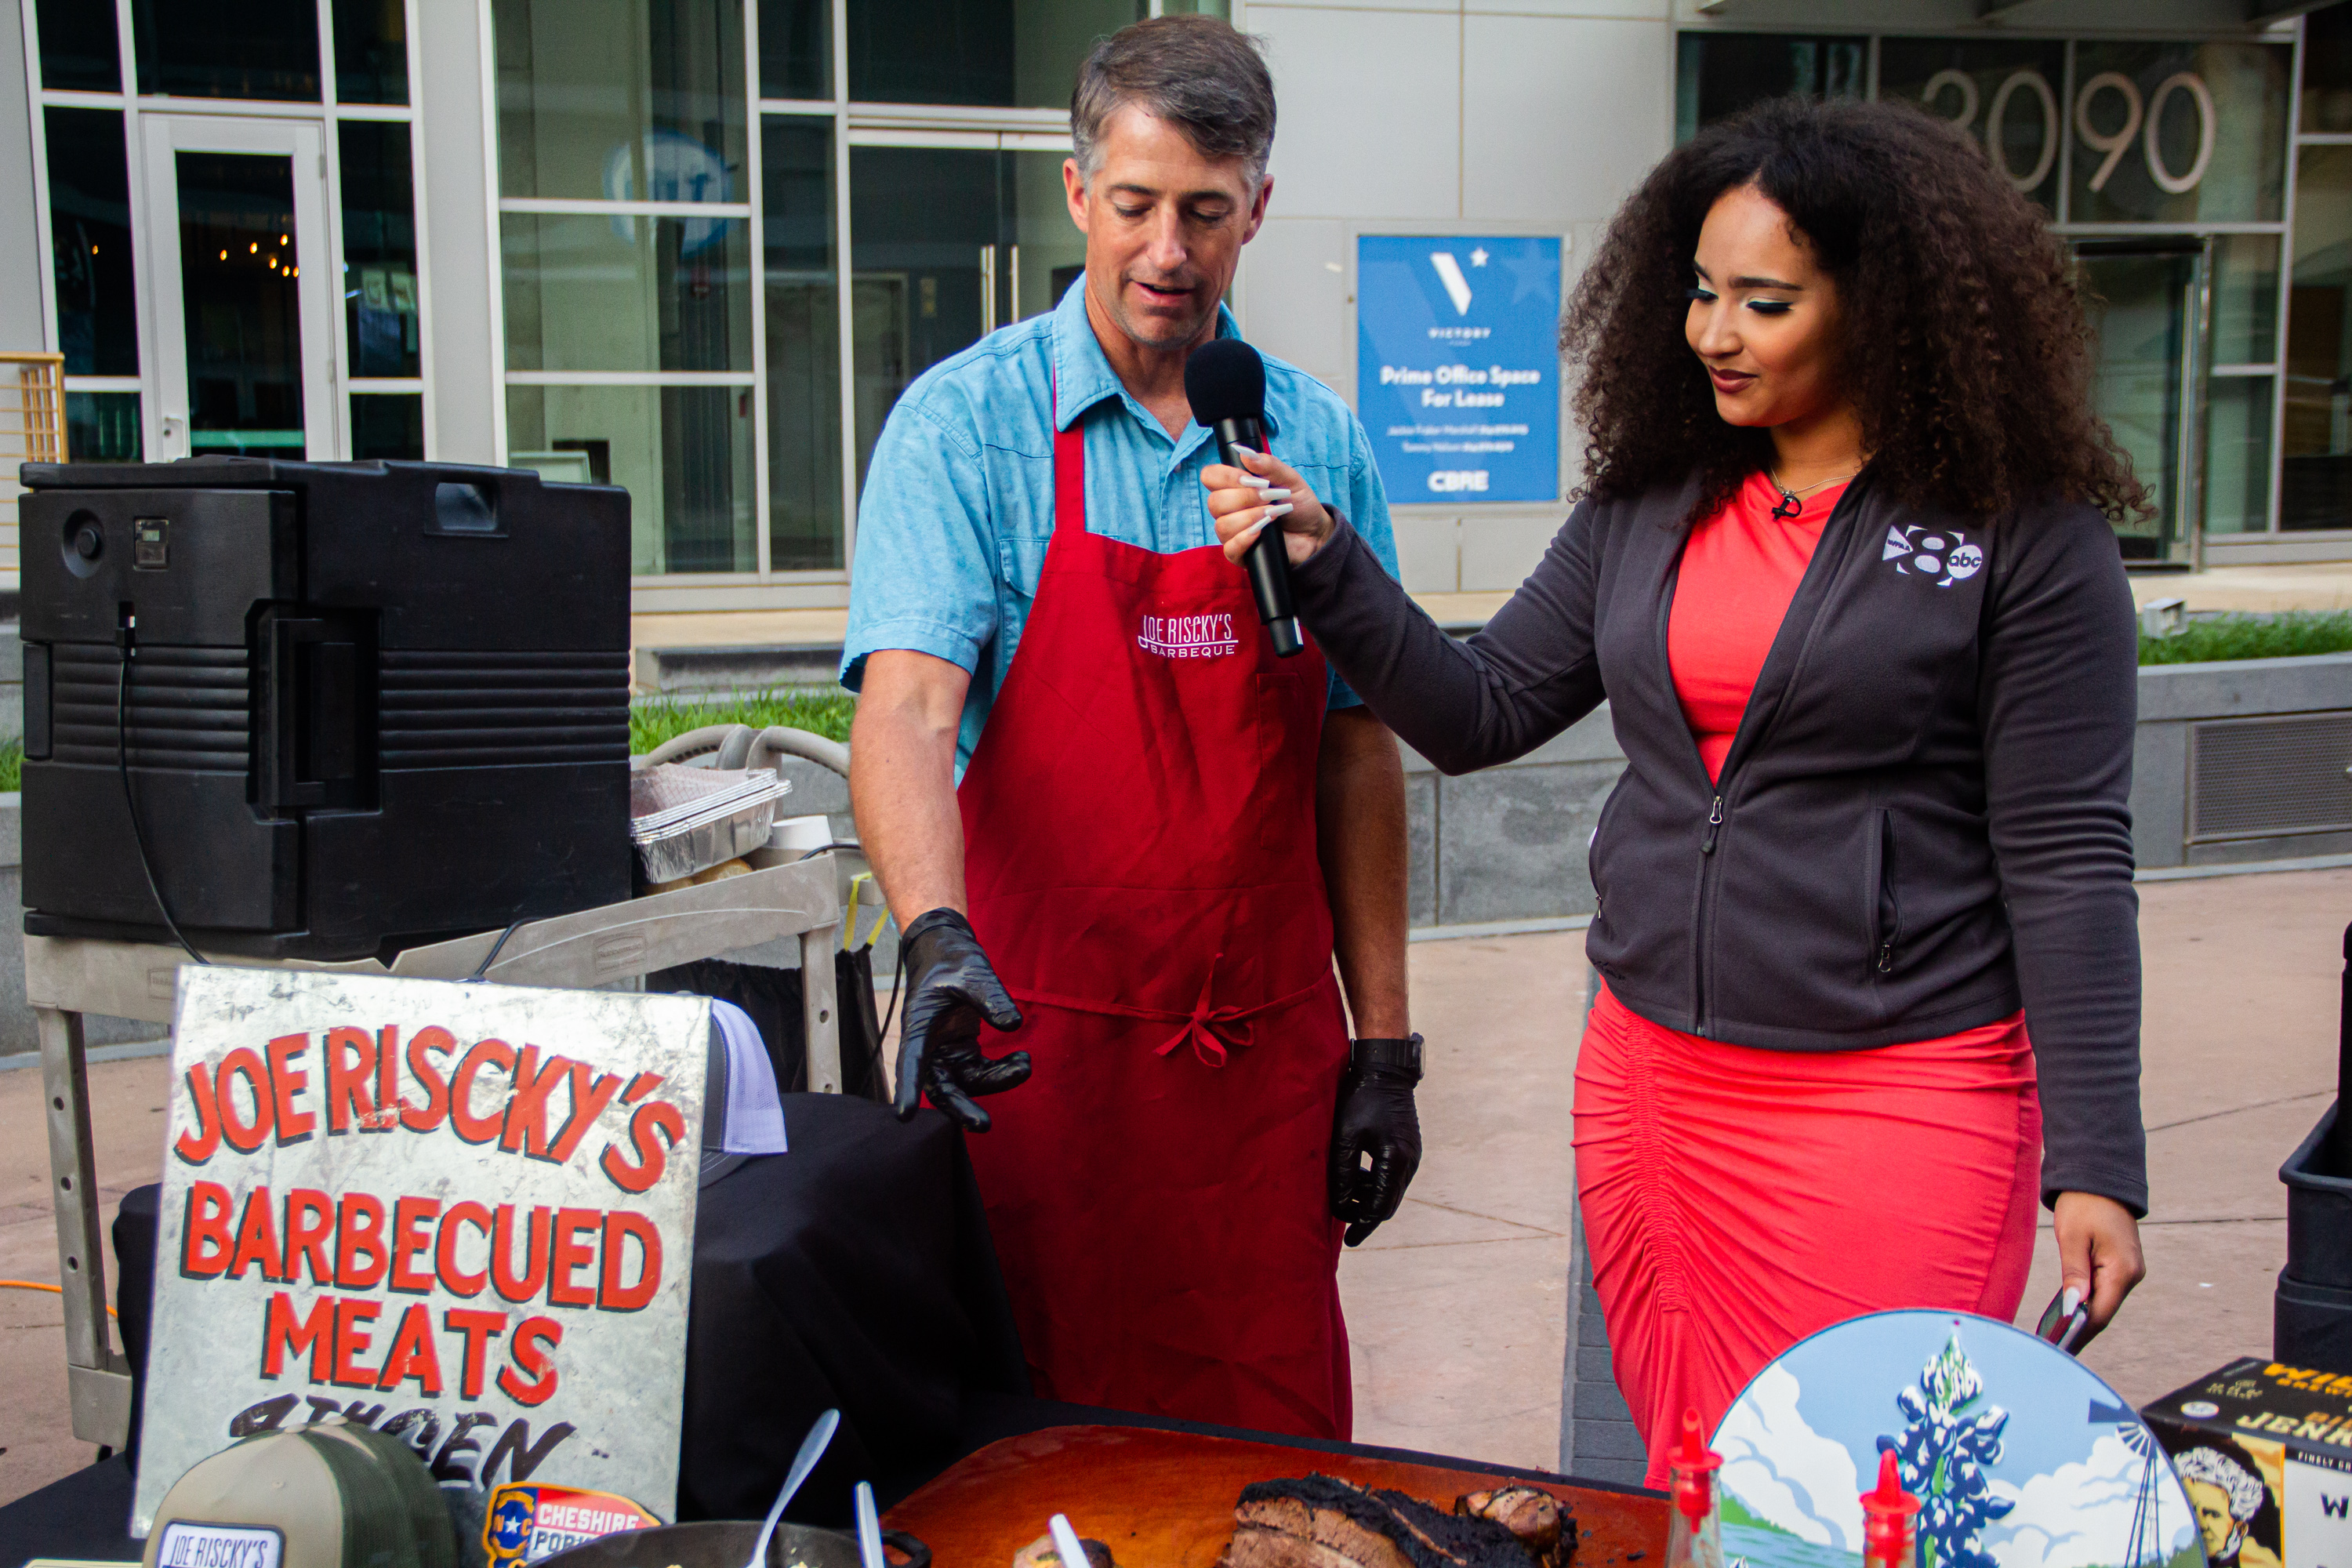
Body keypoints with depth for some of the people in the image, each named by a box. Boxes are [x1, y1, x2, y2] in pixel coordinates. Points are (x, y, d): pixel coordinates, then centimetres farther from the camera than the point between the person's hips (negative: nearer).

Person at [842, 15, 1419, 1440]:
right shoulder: (967, 424, -5)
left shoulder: (1320, 440, 6)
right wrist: (936, 937, -35)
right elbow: (907, 708, -17)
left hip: (1268, 1049, 3)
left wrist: (1383, 1044, 6)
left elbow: (1356, 750, 9)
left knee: (1280, 1445, 12)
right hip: (1041, 1044, -3)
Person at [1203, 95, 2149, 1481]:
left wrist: (2096, 1163, -9)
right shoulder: (1647, 509, 7)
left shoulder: (2022, 534, -8)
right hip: (1646, 1080, 5)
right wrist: (1324, 564, -6)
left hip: (1894, 1099, -5)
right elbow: (1479, 714, 7)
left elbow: (2068, 862, -8)